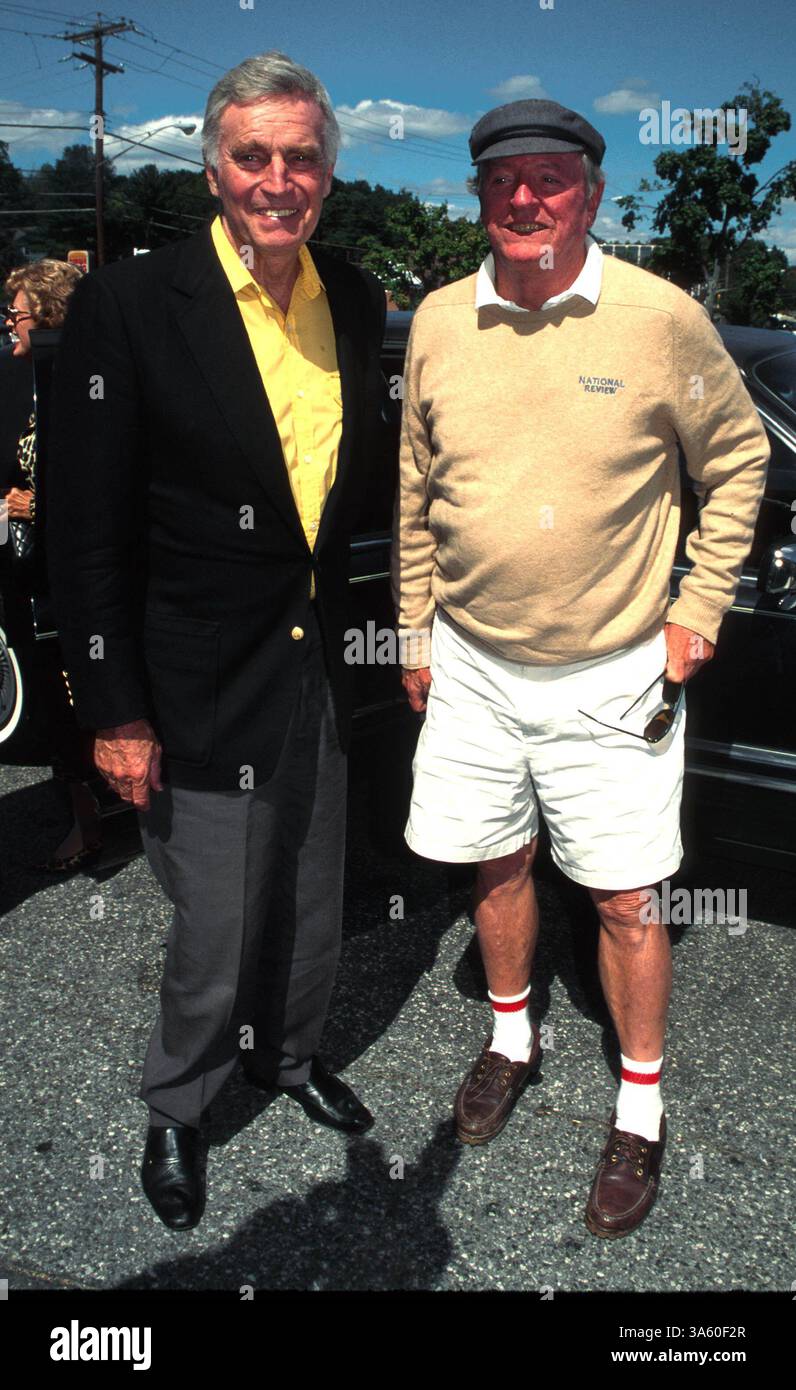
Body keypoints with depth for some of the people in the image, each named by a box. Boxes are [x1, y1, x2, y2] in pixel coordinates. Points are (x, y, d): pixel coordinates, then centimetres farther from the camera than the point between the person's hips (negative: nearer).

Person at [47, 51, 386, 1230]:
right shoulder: (131, 304, -15)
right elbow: (90, 531, -14)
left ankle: (289, 1055, 50)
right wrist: (116, 711, -13)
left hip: (318, 670, 6)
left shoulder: (355, 301, 2)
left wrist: (333, 613, 10)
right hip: (200, 686, -5)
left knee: (312, 904, 22)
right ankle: (176, 1109, 38)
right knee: (214, 932, 7)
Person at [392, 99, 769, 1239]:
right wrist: (416, 633, 11)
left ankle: (641, 1111, 27)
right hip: (472, 664, 4)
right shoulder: (440, 321, 1)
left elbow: (738, 457, 3)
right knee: (498, 863, 17)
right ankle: (512, 1037, 43)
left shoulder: (661, 318, -10)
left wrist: (699, 607, -2)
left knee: (626, 899, 5)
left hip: (612, 676, -3)